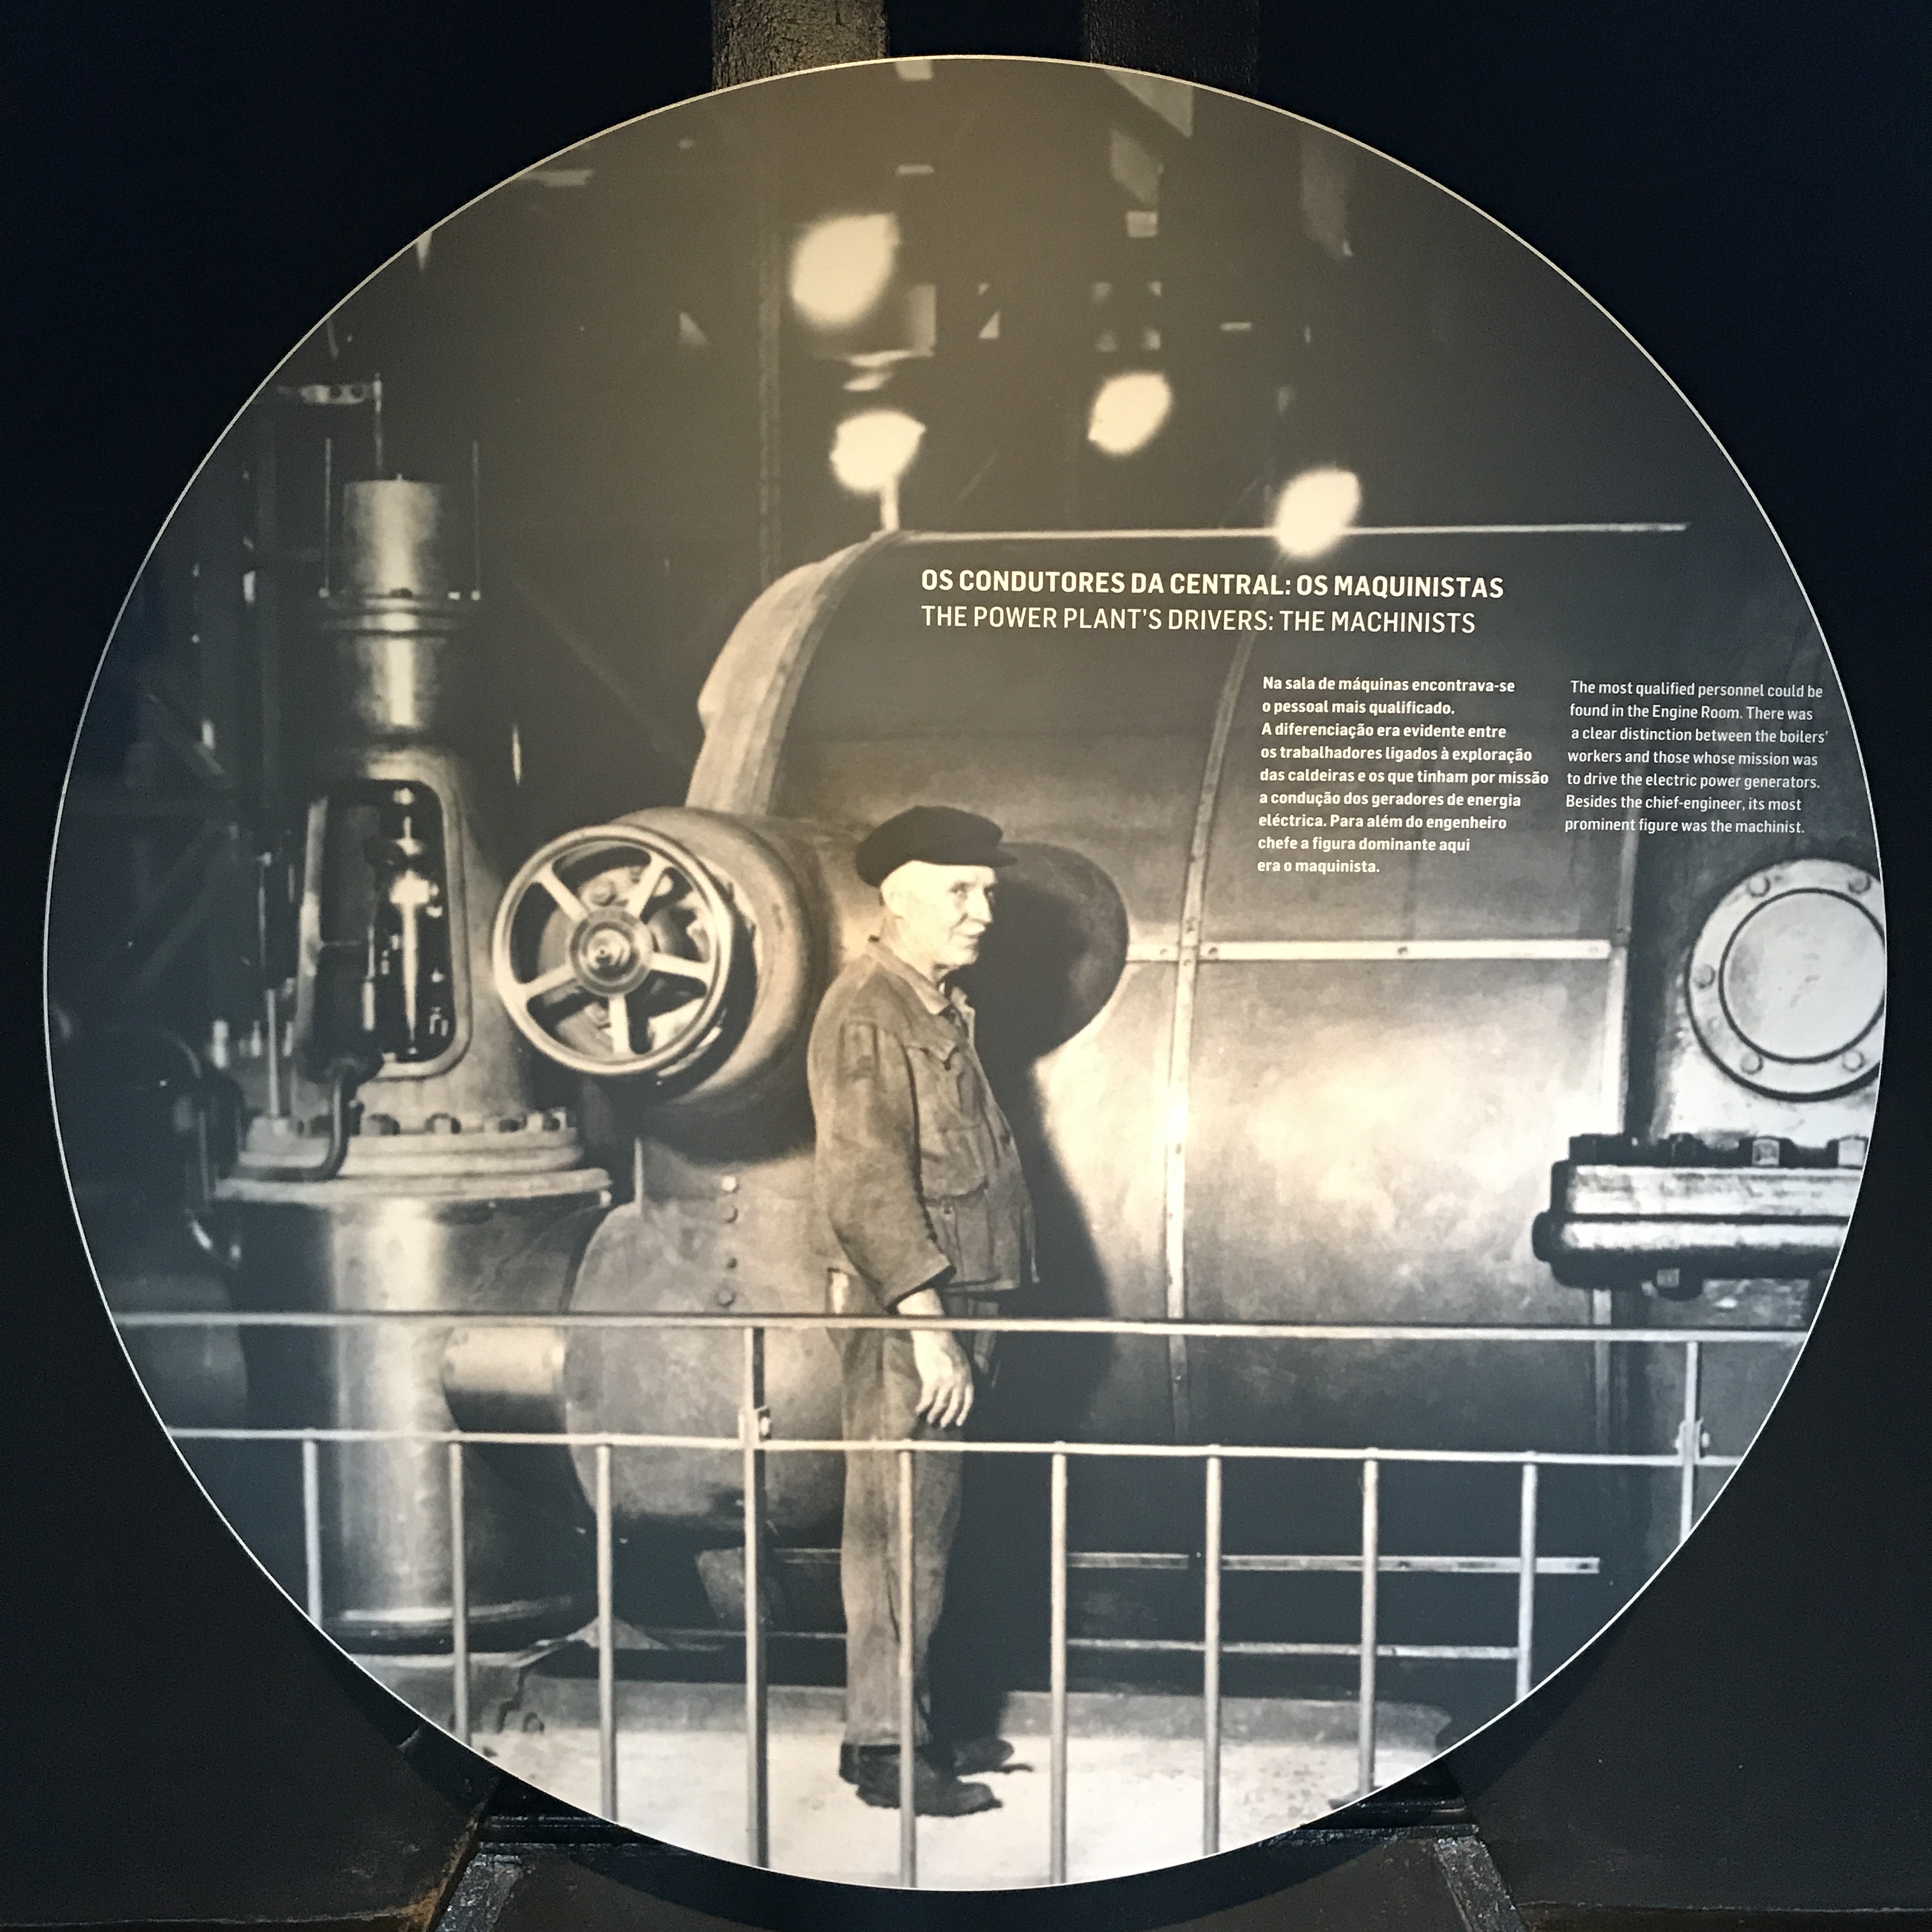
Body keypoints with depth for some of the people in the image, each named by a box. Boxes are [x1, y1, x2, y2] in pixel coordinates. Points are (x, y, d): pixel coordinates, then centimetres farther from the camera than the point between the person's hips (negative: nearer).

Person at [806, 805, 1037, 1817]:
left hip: (954, 1312, 9)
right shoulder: (865, 1013, -14)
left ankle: (921, 1722, 27)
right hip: (899, 1318, -9)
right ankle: (883, 1746, 11)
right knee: (898, 1535, 0)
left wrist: (975, 1319, 17)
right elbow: (867, 1184, -20)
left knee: (927, 1530, 16)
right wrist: (928, 1324, -22)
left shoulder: (942, 1009, 16)